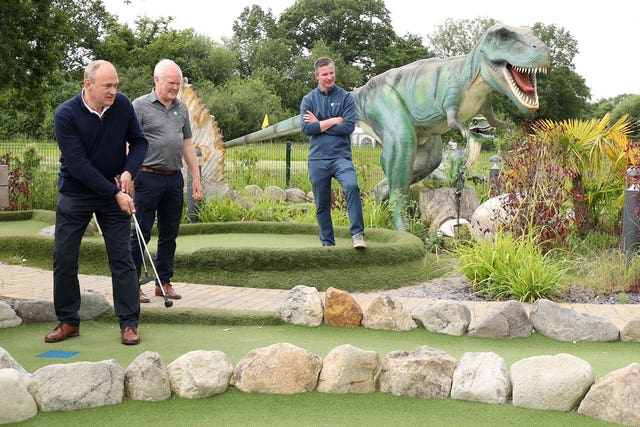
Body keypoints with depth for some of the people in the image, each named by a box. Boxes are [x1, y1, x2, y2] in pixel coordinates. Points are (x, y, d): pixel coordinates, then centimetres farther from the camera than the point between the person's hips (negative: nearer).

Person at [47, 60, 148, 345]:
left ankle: (129, 322, 7)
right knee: (64, 258, 3)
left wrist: (129, 171, -15)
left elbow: (139, 141, 4)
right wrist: (115, 193, -24)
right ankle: (68, 322, 18)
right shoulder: (65, 115, -18)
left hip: (115, 194, 2)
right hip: (75, 195, -1)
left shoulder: (122, 105, -8)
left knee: (121, 257, 0)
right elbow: (78, 164, -22)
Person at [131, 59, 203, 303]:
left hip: (174, 179, 6)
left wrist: (196, 178, 15)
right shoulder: (140, 106, -4)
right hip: (148, 178, -6)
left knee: (169, 234, 10)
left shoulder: (181, 108, 14)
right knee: (141, 234, -3)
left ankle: (164, 282, 20)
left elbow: (188, 145, 19)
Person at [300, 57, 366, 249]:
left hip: (341, 156, -2)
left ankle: (357, 234, -27)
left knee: (352, 186, -29)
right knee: (322, 205, 7)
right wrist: (334, 121, -6)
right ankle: (327, 244, 19)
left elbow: (349, 126, -9)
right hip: (318, 159, 2)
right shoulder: (309, 100, 8)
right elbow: (306, 128, -6)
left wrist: (319, 124, -6)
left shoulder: (346, 97, 4)